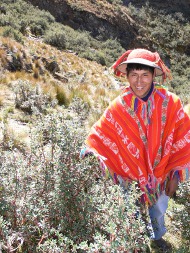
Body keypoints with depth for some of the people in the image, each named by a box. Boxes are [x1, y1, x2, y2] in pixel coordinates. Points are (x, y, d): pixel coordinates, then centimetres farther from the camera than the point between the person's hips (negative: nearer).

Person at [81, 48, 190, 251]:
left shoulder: (170, 102, -19)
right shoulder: (119, 107, -18)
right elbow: (100, 135, -8)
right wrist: (89, 151, -23)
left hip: (161, 174, 1)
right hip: (131, 175, -1)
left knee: (159, 210, 28)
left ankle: (158, 236, 61)